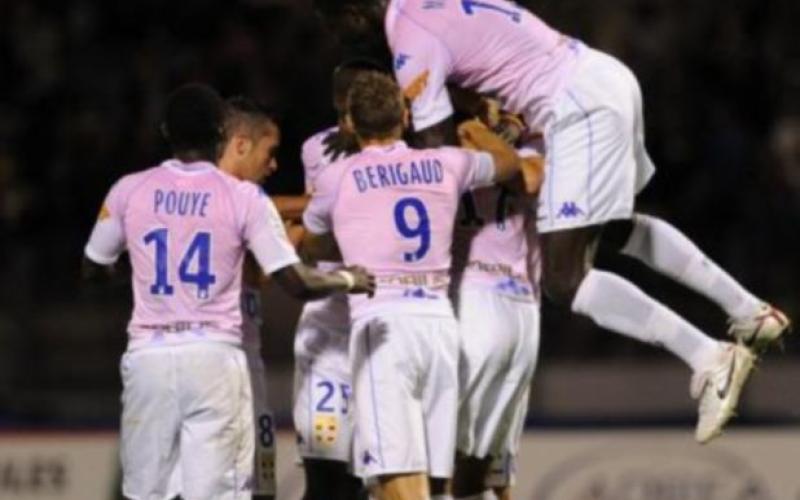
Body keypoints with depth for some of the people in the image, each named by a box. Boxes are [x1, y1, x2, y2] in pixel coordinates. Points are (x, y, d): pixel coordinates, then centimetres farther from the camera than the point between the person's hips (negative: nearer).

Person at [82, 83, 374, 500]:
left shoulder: (129, 191, 2)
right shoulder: (244, 198, -3)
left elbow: (93, 270, 16)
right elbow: (297, 283, -4)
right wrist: (347, 279, 17)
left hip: (148, 355, 2)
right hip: (215, 356, -2)